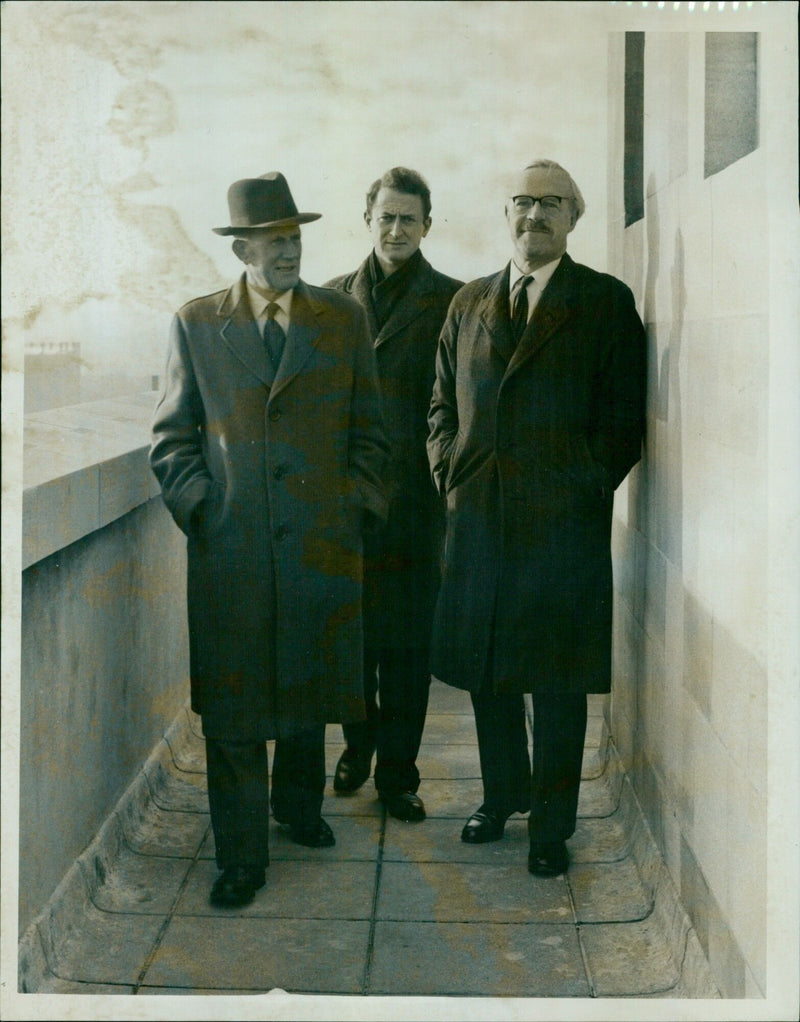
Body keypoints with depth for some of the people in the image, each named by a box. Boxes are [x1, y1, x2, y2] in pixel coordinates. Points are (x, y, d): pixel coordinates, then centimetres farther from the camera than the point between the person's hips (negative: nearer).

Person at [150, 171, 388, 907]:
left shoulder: (345, 318, 8)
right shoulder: (196, 324, 6)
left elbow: (368, 428, 11)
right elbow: (173, 435, 7)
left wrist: (358, 502, 1)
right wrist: (199, 504, -5)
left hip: (324, 542, 1)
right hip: (231, 545, -1)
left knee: (312, 688, 14)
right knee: (232, 705, 1)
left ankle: (299, 805, 38)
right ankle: (241, 855, 12)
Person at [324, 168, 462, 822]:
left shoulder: (451, 301, 1)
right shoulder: (334, 298, 10)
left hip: (415, 494, -2)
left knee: (407, 641, 3)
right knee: (352, 630, 11)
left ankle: (398, 773, 14)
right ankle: (359, 744, 31)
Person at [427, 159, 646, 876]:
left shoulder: (607, 301, 2)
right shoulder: (469, 303, 14)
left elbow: (624, 415, -1)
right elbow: (443, 403, 17)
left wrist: (583, 488, -7)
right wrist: (452, 475, 5)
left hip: (564, 522, -4)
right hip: (478, 518, 4)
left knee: (558, 681, 3)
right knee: (486, 669, 12)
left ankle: (552, 827, 16)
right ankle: (502, 796, 31)